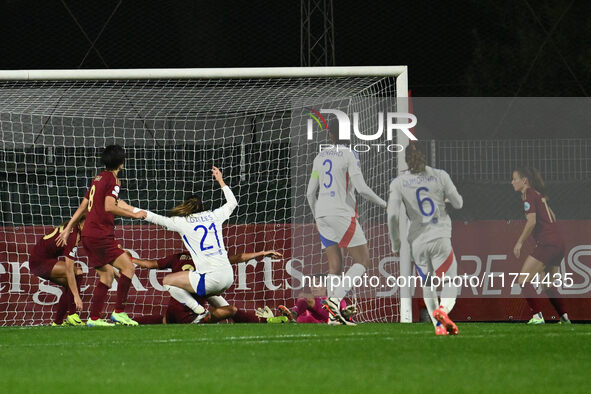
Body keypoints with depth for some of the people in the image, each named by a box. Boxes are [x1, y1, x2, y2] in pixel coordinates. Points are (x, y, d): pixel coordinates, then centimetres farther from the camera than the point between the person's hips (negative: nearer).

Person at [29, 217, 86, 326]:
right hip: (39, 263, -10)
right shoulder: (72, 236, -26)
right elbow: (69, 270, -30)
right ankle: (72, 315, -18)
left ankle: (57, 322, 13)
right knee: (76, 273, -22)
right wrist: (76, 296, -32)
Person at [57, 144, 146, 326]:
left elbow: (83, 206, 22)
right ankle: (119, 312, -13)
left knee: (106, 274, 14)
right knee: (128, 267, -9)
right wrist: (134, 215, -13)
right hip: (101, 235, -9)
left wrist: (68, 228, 25)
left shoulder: (98, 178, 18)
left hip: (88, 235, 9)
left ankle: (94, 318, 10)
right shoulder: (112, 179, -8)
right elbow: (109, 207, -20)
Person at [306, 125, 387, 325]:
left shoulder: (320, 157, 11)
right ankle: (335, 300, -17)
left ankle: (333, 316, -1)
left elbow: (310, 192, 13)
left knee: (335, 266, 8)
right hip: (342, 214, -6)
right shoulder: (349, 155, -7)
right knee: (363, 262, 1)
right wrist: (383, 204, 1)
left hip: (322, 214, 6)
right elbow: (361, 188, -15)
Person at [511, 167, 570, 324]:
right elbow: (553, 218, 24)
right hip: (559, 243, 9)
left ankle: (537, 316, -17)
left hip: (547, 244, -9)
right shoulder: (539, 194, 19)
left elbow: (531, 222, -17)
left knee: (523, 280, -9)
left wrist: (519, 243, -11)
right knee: (548, 285, 21)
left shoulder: (528, 194, -8)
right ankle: (564, 316, 20)